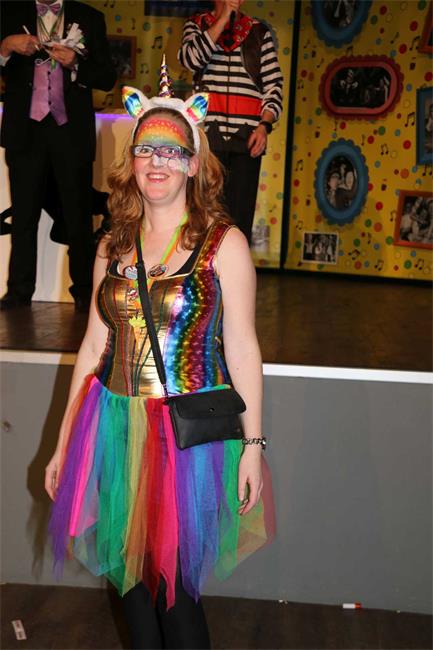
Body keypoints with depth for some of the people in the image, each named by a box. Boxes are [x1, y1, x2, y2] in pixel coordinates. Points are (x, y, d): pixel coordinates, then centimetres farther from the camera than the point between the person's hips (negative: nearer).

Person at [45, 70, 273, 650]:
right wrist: (64, 443, 10)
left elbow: (242, 349, -7)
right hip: (115, 428, 4)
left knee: (173, 577, 5)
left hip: (189, 432, -4)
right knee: (132, 569, 16)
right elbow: (94, 346, 9)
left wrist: (252, 444, -9)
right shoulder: (113, 246, 7)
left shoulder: (223, 244, -6)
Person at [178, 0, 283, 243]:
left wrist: (264, 125, -8)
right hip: (208, 133, -1)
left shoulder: (259, 32, 13)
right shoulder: (197, 25, 13)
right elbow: (191, 59, -8)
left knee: (240, 215, 0)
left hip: (247, 136, 1)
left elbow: (274, 85, 6)